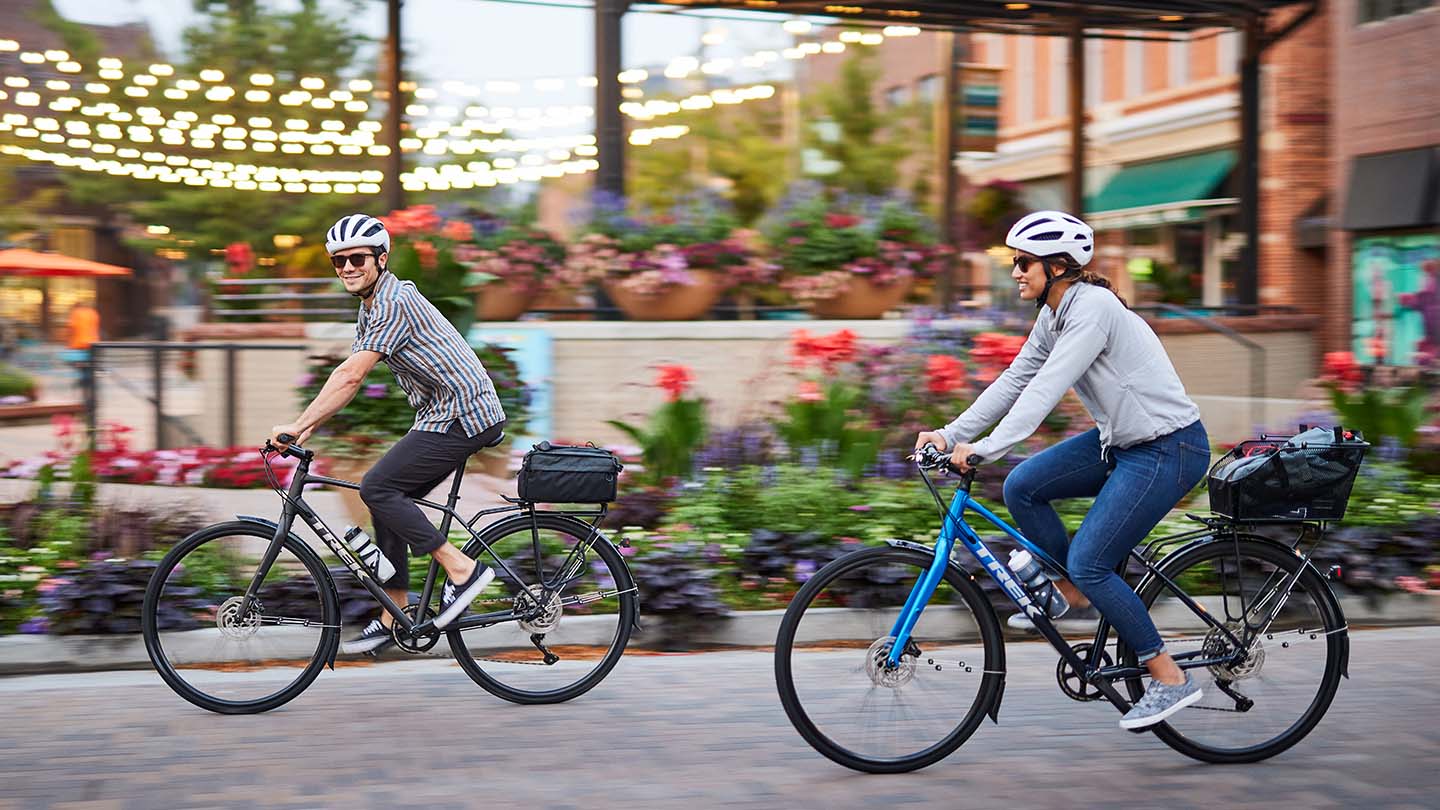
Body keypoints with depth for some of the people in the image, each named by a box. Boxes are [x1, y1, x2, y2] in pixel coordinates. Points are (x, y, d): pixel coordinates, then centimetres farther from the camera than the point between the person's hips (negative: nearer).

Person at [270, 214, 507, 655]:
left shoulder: (394, 302, -17)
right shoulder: (371, 306, 15)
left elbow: (350, 376, -22)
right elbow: (346, 375, 16)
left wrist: (298, 426, -20)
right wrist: (306, 427, 8)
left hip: (463, 415, -10)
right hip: (449, 413, 10)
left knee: (377, 487, -13)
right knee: (389, 498, 9)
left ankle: (462, 569, -10)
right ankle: (392, 619, 15)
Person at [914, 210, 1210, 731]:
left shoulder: (1093, 308, -22)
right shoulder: (1053, 316, 6)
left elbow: (1047, 388, -31)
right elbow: (1013, 382, 7)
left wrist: (986, 449, -36)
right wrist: (951, 434, -1)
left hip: (1167, 449, -9)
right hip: (1119, 440, 9)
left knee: (1088, 562, -13)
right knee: (1021, 487, 0)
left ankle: (1171, 680, -2)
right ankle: (1069, 591, 17)